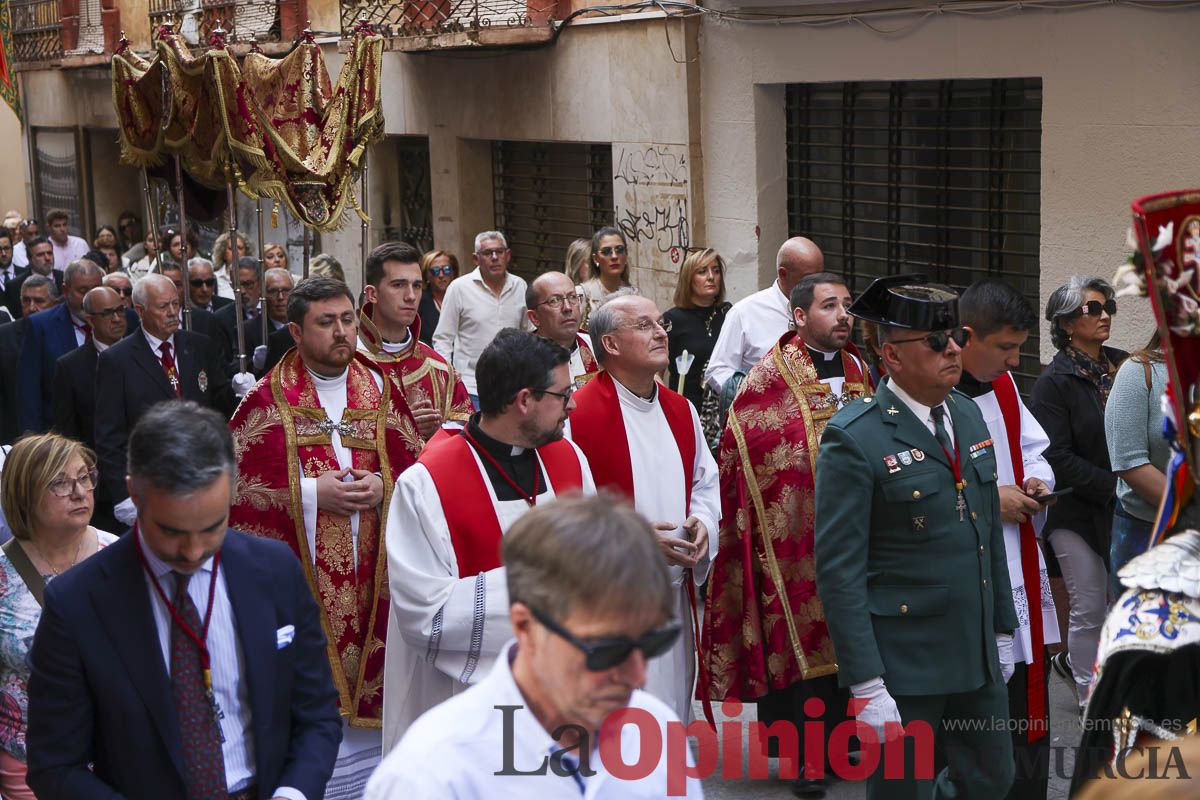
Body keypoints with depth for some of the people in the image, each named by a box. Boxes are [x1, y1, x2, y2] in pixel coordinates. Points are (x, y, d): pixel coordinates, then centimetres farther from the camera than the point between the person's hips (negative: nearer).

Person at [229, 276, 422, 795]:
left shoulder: (381, 393, 8)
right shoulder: (268, 401, -1)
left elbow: (417, 470, 10)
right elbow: (236, 485, -6)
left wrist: (381, 488, -10)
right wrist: (312, 492, -13)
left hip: (370, 580, 3)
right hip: (302, 578, -3)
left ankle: (369, 774, 19)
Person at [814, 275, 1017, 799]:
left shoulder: (968, 415, 8)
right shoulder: (854, 439, -15)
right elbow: (839, 571, -17)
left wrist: (1001, 628, 16)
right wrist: (866, 684, -20)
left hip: (978, 656, 7)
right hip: (903, 662, -7)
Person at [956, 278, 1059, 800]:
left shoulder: (1003, 384, 10)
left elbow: (1033, 448, 24)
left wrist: (1036, 480, 3)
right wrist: (987, 501, -18)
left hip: (1021, 576, 8)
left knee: (1028, 712, 15)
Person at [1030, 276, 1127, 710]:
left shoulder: (1123, 366, 7)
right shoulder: (1054, 381, -9)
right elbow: (1056, 458, -14)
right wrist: (1113, 486, -17)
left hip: (1121, 509, 5)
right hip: (1075, 511, -5)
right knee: (1090, 605, 1)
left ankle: (1072, 659, 31)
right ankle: (1091, 697, 15)